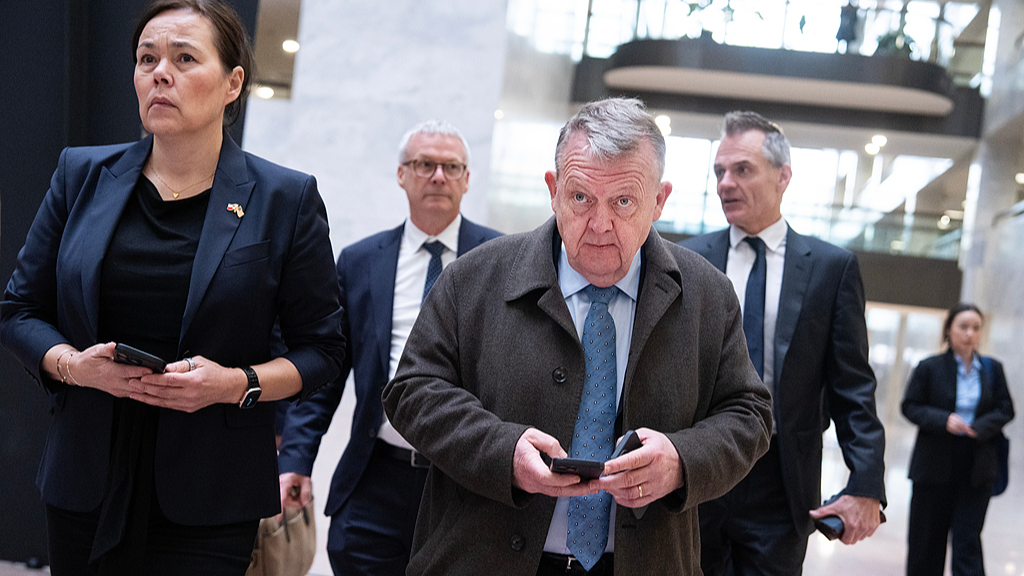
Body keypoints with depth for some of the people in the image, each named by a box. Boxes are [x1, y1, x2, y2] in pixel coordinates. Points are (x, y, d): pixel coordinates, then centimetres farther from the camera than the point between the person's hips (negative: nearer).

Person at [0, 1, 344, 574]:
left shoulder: (286, 199, -3)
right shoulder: (82, 175, 5)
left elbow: (321, 348, 1)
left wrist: (238, 383, -17)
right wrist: (72, 365, -11)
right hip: (86, 482, 3)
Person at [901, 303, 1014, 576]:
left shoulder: (992, 369, 4)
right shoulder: (929, 367, -3)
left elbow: (1005, 410, 5)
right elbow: (910, 406, -1)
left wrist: (977, 428, -14)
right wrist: (944, 420, -19)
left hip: (976, 468, 1)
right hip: (935, 464, -1)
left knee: (968, 539, -3)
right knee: (928, 536, 9)